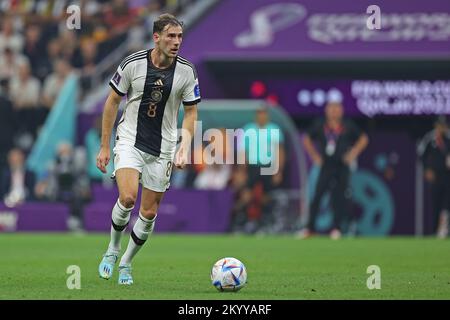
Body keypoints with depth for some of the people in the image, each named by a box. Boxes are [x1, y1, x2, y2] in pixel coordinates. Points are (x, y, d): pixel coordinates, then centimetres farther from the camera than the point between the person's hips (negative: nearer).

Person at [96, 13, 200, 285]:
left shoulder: (187, 71, -6)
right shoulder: (132, 64, -10)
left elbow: (191, 112, 5)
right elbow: (113, 102, 1)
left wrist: (185, 147, -10)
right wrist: (105, 146, 1)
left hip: (162, 149, 2)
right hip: (130, 142, -2)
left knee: (149, 213, 4)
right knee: (127, 198, -24)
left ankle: (126, 263, 26)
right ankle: (113, 250, 2)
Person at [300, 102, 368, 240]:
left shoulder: (348, 126, -1)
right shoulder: (320, 125, 0)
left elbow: (363, 139, 9)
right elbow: (307, 139, 15)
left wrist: (353, 153, -1)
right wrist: (314, 155, 6)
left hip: (343, 167, 0)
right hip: (326, 166, 0)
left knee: (340, 198, -2)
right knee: (317, 196, -7)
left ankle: (336, 228, 7)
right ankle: (310, 227, -1)